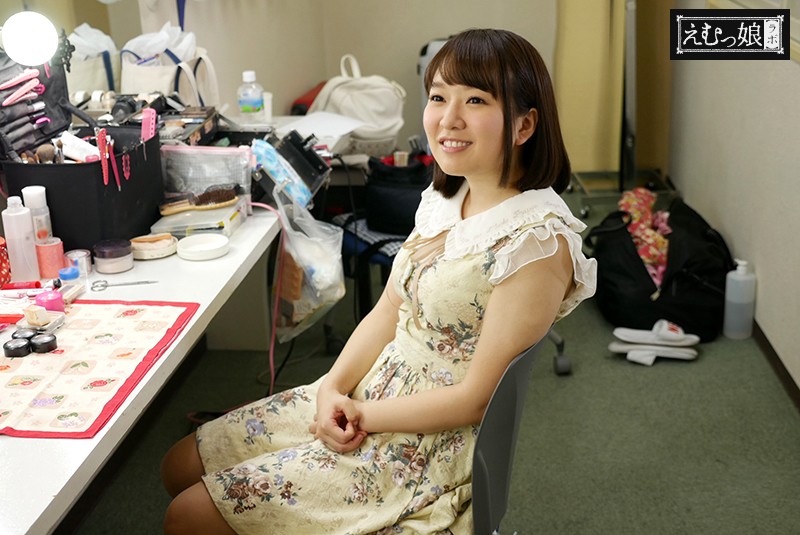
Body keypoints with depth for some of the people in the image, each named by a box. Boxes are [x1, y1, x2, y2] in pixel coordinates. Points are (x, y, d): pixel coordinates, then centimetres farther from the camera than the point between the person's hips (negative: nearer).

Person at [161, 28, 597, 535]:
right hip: (369, 390, 8)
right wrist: (333, 388, -8)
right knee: (181, 467, 11)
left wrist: (363, 415, -13)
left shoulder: (538, 242, -24)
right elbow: (387, 312, 7)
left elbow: (476, 396, -21)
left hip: (429, 445, -8)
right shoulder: (445, 198, 3)